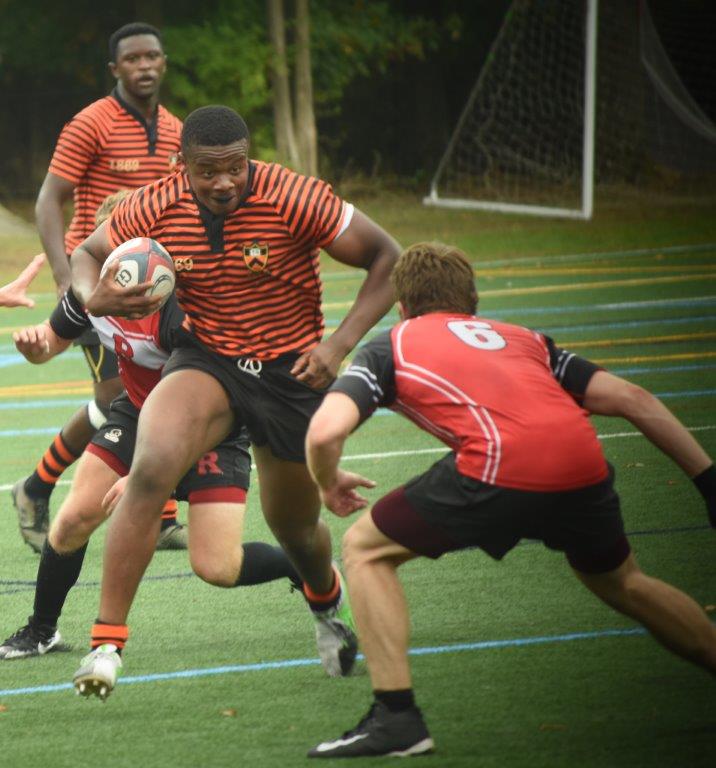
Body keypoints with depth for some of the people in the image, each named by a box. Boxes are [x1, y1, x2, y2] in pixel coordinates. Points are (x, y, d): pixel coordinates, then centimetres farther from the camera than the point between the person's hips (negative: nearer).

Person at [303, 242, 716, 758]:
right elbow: (633, 399, 25)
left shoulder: (390, 346, 22)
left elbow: (325, 432, 5)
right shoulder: (521, 339, 33)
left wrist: (329, 485, 27)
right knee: (619, 580, 34)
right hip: (583, 462, 5)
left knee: (366, 550, 16)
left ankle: (396, 716, 7)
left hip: (501, 470, -5)